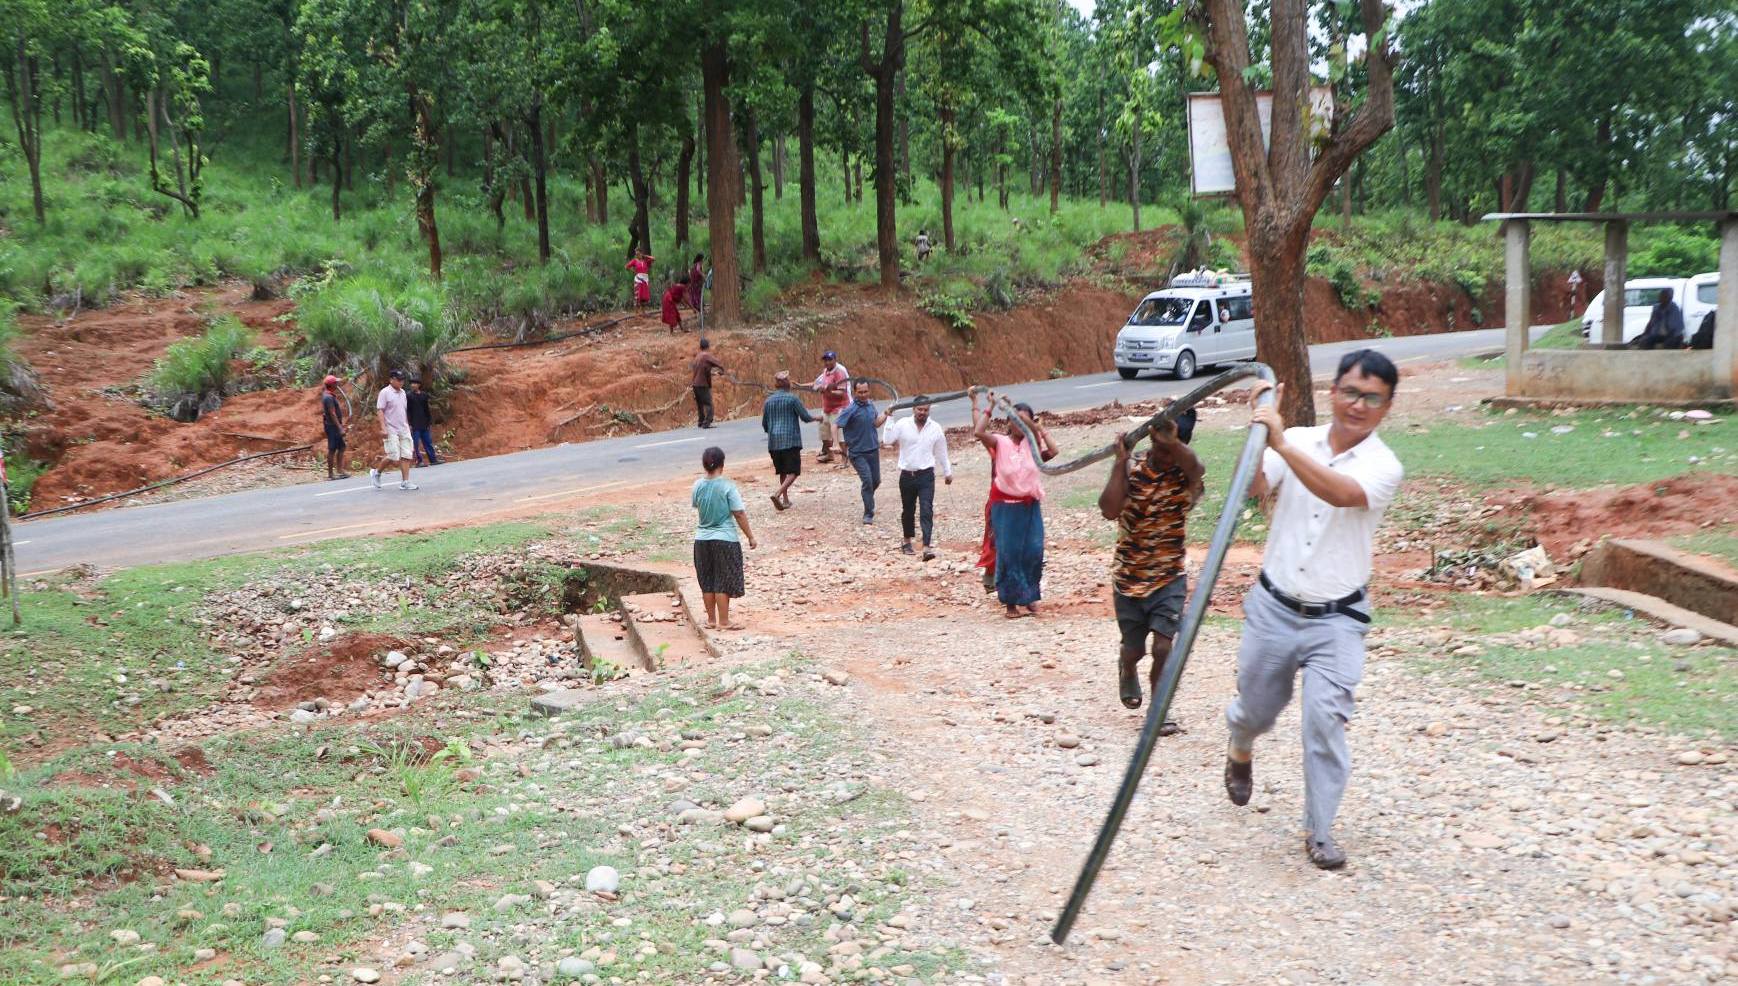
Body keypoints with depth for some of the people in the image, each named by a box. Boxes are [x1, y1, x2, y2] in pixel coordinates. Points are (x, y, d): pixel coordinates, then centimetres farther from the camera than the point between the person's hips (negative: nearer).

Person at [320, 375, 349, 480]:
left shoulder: (331, 395, 13)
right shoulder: (328, 397, -18)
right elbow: (332, 414, -22)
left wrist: (341, 425, 23)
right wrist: (340, 428, -23)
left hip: (335, 425, 10)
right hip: (332, 426, -10)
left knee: (341, 447, 12)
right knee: (332, 449, -4)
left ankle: (339, 471, 16)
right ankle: (331, 474, 2)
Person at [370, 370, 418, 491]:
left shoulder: (402, 392, 13)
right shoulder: (385, 392, -8)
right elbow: (380, 411, -12)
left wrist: (408, 426, 21)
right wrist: (383, 428, -20)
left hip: (404, 430, 7)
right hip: (391, 431, -7)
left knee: (407, 456, -1)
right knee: (393, 456, -11)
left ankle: (405, 482, 0)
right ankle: (376, 472, 12)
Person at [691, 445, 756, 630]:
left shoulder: (698, 485, -2)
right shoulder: (728, 486, -15)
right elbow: (739, 514, -13)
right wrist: (750, 537, -2)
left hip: (702, 539, 5)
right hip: (724, 539, -5)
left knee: (707, 582, 13)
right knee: (724, 583, 4)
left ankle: (711, 620, 22)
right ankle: (723, 622, 7)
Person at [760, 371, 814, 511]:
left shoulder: (769, 401, 8)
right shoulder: (793, 398, -5)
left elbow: (765, 425, 13)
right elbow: (805, 417, -4)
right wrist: (816, 418, 17)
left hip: (774, 442, 5)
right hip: (791, 441, -5)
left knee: (782, 472, 18)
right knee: (793, 472, -5)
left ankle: (785, 499, 18)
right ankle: (777, 495, -23)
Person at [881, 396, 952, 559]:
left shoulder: (935, 428, 1)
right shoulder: (902, 424, -4)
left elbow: (941, 452, 12)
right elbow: (887, 440, -13)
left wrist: (947, 472, 19)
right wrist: (889, 419, -15)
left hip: (926, 475, -1)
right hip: (907, 476, 1)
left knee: (927, 511, -13)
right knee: (908, 510, 15)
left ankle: (927, 547, -18)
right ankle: (907, 542, 34)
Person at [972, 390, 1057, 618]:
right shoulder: (1000, 442, -4)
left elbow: (1053, 451, -13)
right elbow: (978, 432, -21)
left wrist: (1038, 427, -10)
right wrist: (990, 407, -14)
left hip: (1030, 506, 3)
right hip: (1006, 507, -3)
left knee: (1033, 552, 1)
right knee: (1009, 553, 0)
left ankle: (1029, 599, 16)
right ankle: (1011, 602, 8)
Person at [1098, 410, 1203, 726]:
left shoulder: (1186, 475, -9)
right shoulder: (1131, 469, -7)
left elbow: (1195, 467, -35)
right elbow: (1109, 510, -23)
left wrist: (1172, 441, -49)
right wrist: (1121, 462, -23)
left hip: (1169, 578, -1)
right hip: (1129, 578, 1)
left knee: (1162, 647, -14)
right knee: (1134, 649, 15)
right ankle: (1127, 670, 52)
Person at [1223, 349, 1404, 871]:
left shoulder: (1383, 466, -10)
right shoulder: (1297, 440, -2)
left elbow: (1342, 493, -32)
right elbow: (1251, 488, -15)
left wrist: (1282, 443, -39)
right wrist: (1258, 430, -26)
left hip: (1335, 618, -2)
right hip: (1274, 606, 2)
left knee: (1325, 716, -13)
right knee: (1256, 710, 16)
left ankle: (1319, 829, 3)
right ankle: (1240, 751, 52)